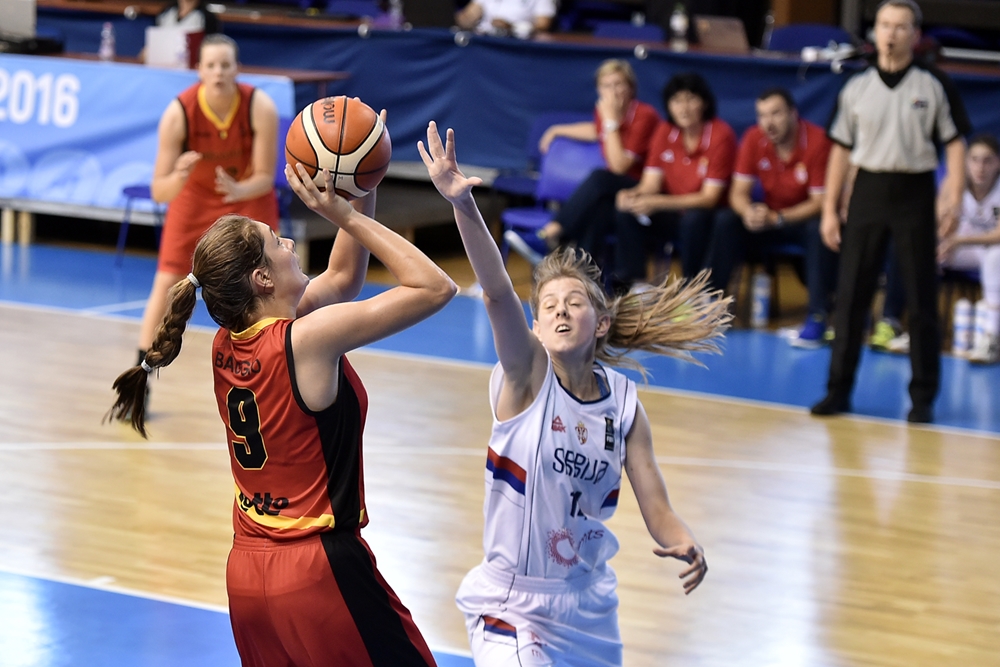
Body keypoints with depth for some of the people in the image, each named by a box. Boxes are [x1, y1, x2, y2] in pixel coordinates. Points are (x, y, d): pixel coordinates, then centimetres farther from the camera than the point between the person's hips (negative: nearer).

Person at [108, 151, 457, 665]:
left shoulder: (227, 345, 6)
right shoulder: (308, 338, -17)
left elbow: (343, 278, 20)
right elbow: (435, 288, -13)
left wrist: (360, 197, 11)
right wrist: (346, 214, -10)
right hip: (319, 572, -8)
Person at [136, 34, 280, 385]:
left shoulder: (261, 108, -30)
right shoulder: (178, 113, -30)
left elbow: (265, 178, -21)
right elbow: (159, 192, -28)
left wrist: (239, 190, -43)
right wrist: (178, 176, -51)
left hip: (249, 197, 0)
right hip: (195, 195, 0)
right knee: (165, 283, -7)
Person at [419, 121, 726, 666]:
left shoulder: (625, 404, -1)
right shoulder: (526, 374, -11)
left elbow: (655, 508, -3)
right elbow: (496, 293, -28)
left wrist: (684, 544, -27)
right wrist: (462, 205, -44)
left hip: (589, 605, 5)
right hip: (513, 604, -5)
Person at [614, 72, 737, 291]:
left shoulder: (720, 135, -16)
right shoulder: (665, 131, 1)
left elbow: (709, 197, -19)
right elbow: (651, 182, -2)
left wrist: (659, 203, -30)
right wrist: (634, 195, -28)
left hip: (712, 213, -5)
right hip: (675, 212, 5)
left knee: (694, 219, -37)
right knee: (626, 213, -17)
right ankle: (629, 284, -15)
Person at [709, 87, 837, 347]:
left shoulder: (817, 141, -22)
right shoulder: (754, 139, -8)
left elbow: (821, 202, -22)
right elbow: (739, 192, -7)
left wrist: (776, 218, -33)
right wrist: (748, 211, -31)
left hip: (807, 218, -4)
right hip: (771, 217, 4)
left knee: (819, 231, -36)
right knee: (726, 225, -19)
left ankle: (817, 317, -35)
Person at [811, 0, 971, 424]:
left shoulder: (934, 86, -1)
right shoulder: (856, 88, 6)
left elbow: (955, 143, 0)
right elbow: (841, 149, 9)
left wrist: (954, 198, -12)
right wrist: (829, 210, 5)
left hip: (914, 195, -2)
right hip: (867, 192, 2)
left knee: (921, 300, 2)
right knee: (850, 295, 3)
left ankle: (923, 397, 10)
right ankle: (839, 390, 11)